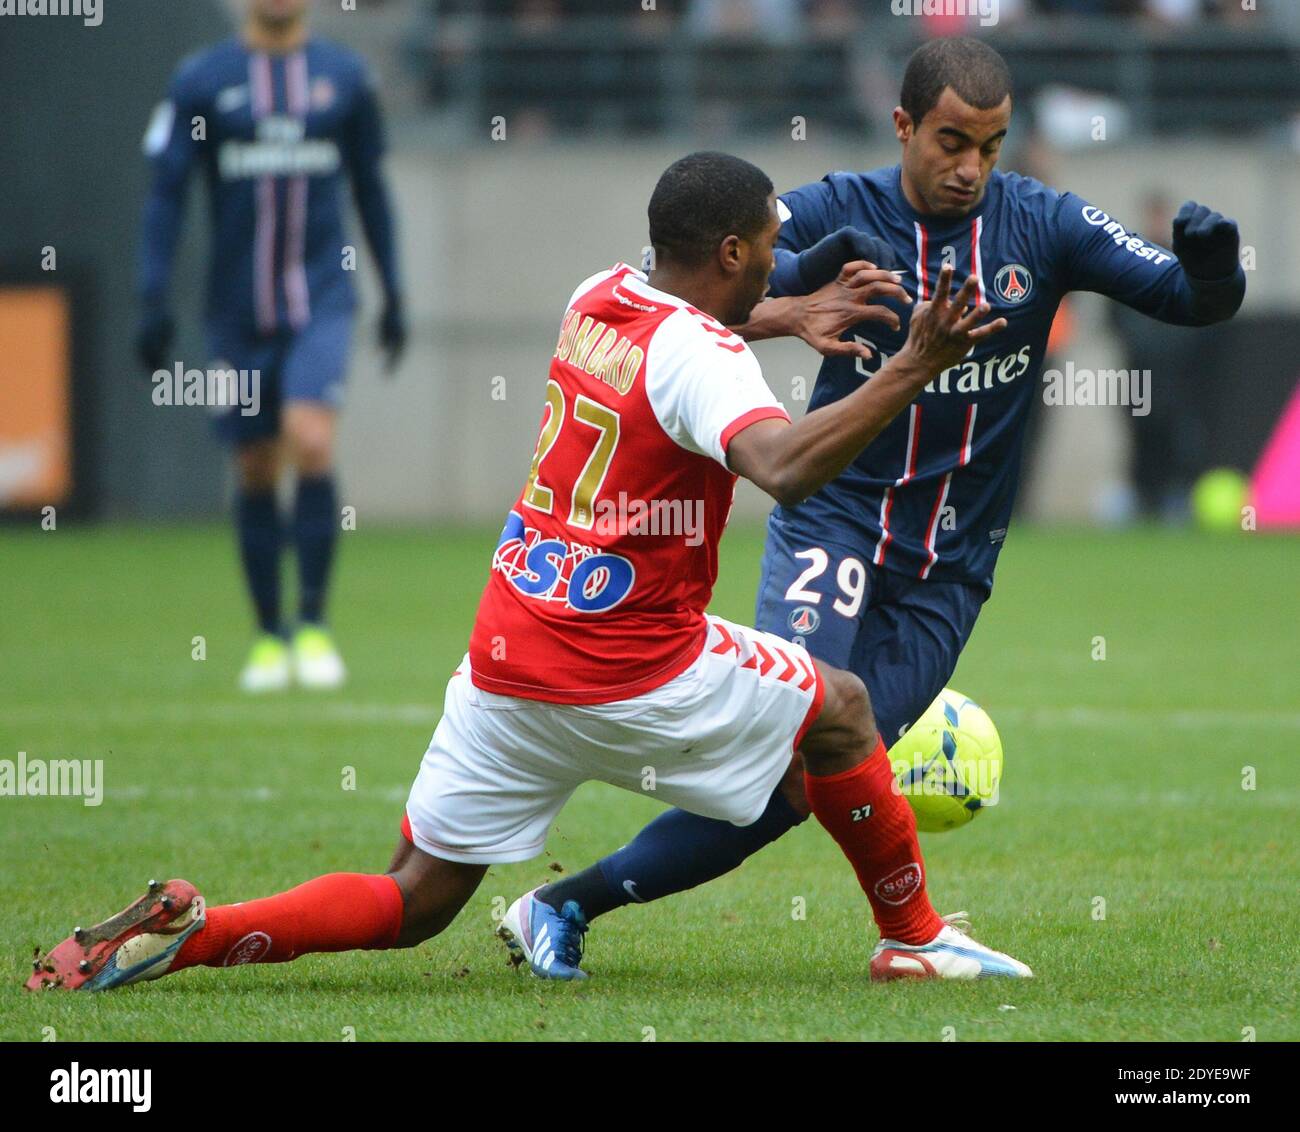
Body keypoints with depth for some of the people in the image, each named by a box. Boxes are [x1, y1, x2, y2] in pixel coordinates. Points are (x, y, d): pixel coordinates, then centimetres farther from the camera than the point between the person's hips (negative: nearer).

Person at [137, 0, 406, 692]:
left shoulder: (344, 77, 5)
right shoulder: (202, 82, 0)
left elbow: (370, 189, 15)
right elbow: (165, 195, 0)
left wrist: (392, 296, 16)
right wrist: (154, 301, -9)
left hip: (321, 300, -1)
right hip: (238, 314, 1)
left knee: (311, 443, -19)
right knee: (255, 472, 6)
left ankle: (313, 623, -8)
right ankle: (269, 637, 20)